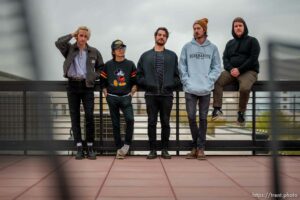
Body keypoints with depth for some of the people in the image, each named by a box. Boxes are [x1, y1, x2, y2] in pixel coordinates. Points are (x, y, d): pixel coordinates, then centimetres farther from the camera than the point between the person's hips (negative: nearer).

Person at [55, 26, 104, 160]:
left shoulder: (94, 52, 7)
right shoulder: (69, 49, 5)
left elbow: (101, 67, 17)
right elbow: (58, 43, -13)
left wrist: (94, 76, 0)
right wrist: (72, 35, -3)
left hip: (87, 86, 0)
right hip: (72, 85, 0)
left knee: (89, 116, -5)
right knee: (75, 117, 1)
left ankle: (90, 147, 3)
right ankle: (79, 148, 6)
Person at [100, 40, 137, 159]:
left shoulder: (130, 64, 4)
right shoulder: (108, 65, 5)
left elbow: (134, 82, 8)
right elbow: (103, 82, 10)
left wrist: (131, 93, 0)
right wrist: (106, 94, 3)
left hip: (126, 97, -1)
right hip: (112, 98, 1)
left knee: (130, 119, -20)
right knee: (115, 123, 4)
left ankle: (127, 144, -1)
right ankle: (119, 148, 12)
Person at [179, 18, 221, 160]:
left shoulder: (212, 48, 6)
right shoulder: (187, 47, 6)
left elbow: (217, 67, 5)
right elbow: (182, 66, 4)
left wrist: (209, 80, -7)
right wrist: (187, 81, -6)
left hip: (206, 89, 0)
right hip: (190, 89, 0)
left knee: (203, 118, 3)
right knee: (191, 117, -2)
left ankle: (200, 148, 10)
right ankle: (195, 146, 14)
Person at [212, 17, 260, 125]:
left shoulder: (252, 41, 6)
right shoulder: (230, 43, 21)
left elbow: (253, 58, -6)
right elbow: (225, 58, 13)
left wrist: (239, 70, -16)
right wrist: (231, 69, -9)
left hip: (248, 71, -4)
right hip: (232, 71, 5)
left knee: (244, 88, -36)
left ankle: (241, 112, -15)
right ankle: (217, 108, -23)